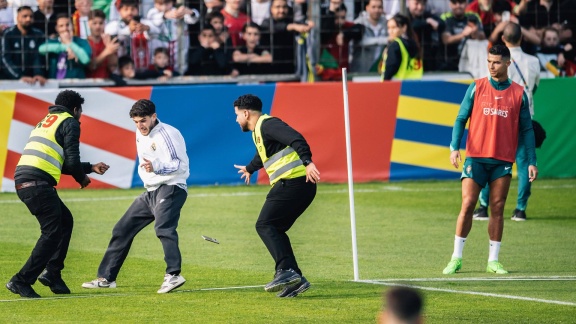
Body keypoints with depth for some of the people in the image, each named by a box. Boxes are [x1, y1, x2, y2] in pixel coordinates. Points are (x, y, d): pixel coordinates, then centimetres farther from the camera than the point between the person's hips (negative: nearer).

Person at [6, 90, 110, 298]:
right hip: (37, 182, -9)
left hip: (22, 180, 9)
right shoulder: (69, 123, 2)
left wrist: (91, 168, 38)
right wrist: (82, 178, 14)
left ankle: (52, 273, 16)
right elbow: (72, 161, -6)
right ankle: (21, 281, -9)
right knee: (52, 232, -6)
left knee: (65, 221, 20)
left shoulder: (45, 122, 30)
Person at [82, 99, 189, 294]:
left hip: (171, 188, -10)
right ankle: (106, 278, 21)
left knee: (163, 228, -33)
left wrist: (155, 167, -35)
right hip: (151, 191, 10)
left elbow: (180, 164, -22)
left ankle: (173, 275, -44)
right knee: (122, 230, 12)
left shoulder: (167, 134, -16)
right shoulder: (140, 135, 12)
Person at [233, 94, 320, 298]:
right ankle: (296, 279, 5)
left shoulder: (267, 124, -7)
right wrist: (250, 169, 67)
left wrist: (307, 162, -38)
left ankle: (287, 271, -25)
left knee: (265, 225, -13)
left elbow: (295, 139, -24)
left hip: (293, 182, -10)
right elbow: (263, 154, 47)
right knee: (275, 230, 11)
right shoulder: (258, 131, 24)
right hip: (300, 187, 10)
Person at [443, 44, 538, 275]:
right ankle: (456, 258, 0)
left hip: (503, 161, 1)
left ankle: (493, 261, 8)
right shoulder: (476, 88, 4)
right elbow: (461, 119, 5)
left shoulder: (518, 93, 5)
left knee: (497, 209, 2)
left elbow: (526, 130, 7)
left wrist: (531, 161, 1)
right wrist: (455, 147, -9)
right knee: (467, 205, -7)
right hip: (476, 158, -1)